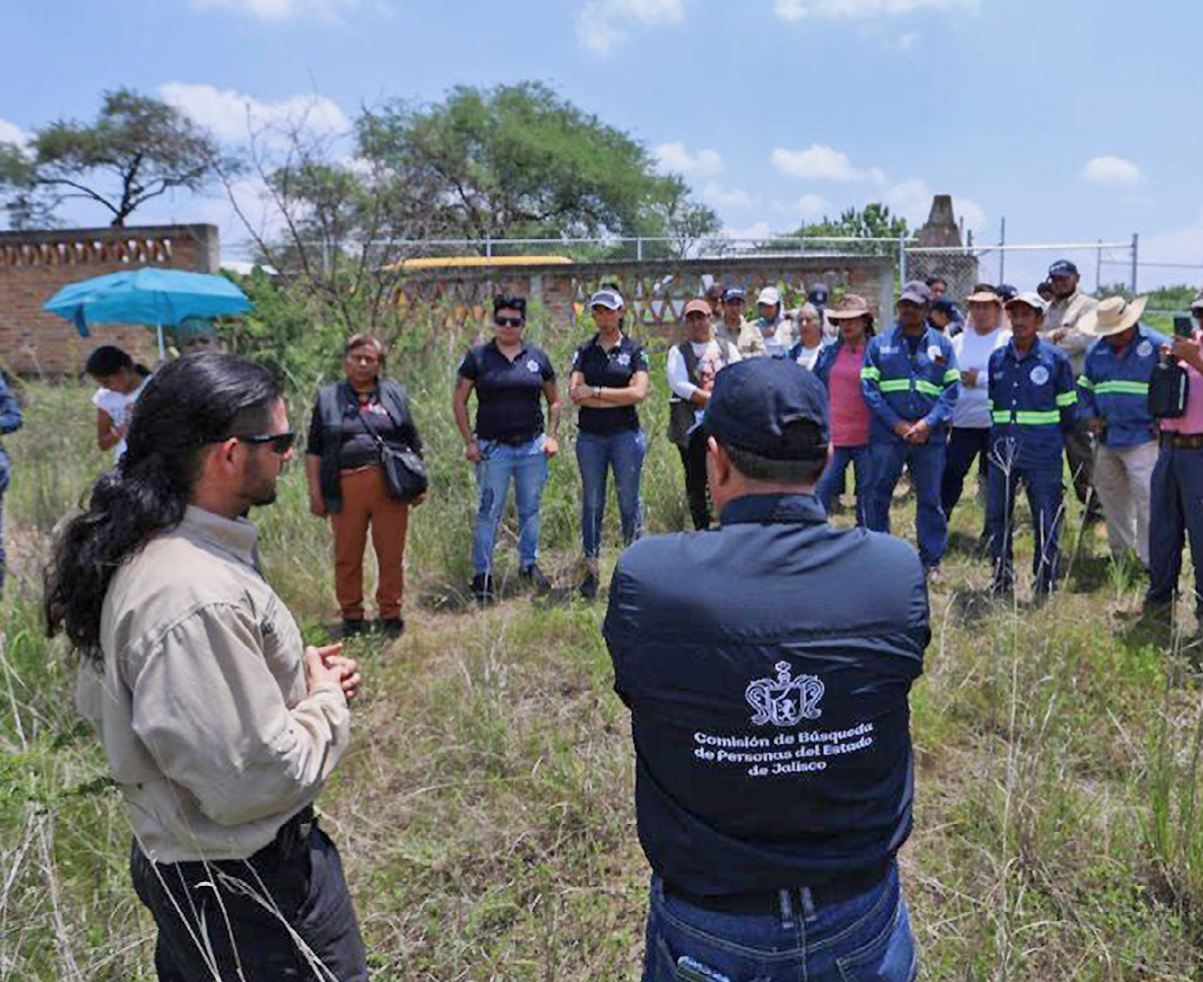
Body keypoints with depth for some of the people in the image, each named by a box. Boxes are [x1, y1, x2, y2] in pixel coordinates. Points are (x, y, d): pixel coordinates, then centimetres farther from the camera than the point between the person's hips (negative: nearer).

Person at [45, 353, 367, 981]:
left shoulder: (138, 553, -1)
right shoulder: (200, 602, -33)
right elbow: (251, 781, -31)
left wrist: (298, 675, 2)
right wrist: (326, 701, -11)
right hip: (247, 892, -9)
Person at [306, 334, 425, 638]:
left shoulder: (395, 395, 15)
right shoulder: (328, 398, 12)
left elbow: (414, 445, 17)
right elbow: (313, 451, 11)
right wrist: (315, 493, 4)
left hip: (390, 486, 0)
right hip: (346, 488, 0)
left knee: (392, 554, 3)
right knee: (347, 556, 5)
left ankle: (390, 613, 17)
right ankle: (351, 615, 20)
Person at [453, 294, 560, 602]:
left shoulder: (537, 357, 8)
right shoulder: (478, 356, 2)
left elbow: (554, 400, 15)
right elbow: (459, 401, 3)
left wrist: (552, 435, 3)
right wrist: (469, 441, -5)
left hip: (532, 446, 3)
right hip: (493, 448, -2)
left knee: (530, 509, 10)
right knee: (489, 512, -1)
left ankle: (529, 563, 27)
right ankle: (481, 575, 8)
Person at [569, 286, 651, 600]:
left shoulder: (634, 350, 3)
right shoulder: (584, 351, 9)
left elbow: (639, 393, -10)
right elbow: (575, 392, -5)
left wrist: (596, 392, -9)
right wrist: (619, 397, -10)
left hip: (625, 435, -2)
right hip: (590, 436, 2)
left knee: (629, 501, 4)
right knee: (592, 503, 6)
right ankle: (591, 569, 13)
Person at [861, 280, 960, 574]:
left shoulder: (942, 345, 8)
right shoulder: (879, 343, 5)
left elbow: (952, 389, 3)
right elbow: (868, 387, -2)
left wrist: (929, 423, -11)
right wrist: (897, 424, -10)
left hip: (930, 436, 1)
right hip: (887, 435, 0)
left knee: (930, 499, 7)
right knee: (878, 496, 5)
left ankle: (931, 560, 19)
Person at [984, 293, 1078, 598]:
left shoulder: (1055, 358, -1)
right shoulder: (997, 358, 9)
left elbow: (1068, 408, 6)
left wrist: (1056, 439, 11)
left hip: (1042, 453, -3)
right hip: (1002, 451, 4)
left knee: (1046, 520, 3)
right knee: (996, 517, 8)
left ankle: (1046, 581, 16)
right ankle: (1002, 577, 22)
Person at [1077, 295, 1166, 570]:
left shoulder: (1157, 346, -7)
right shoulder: (1097, 350, 10)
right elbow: (1085, 386, 22)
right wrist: (1090, 416, 8)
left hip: (1143, 440, -6)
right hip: (1106, 438, 6)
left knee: (1146, 499, -8)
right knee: (1111, 496, 15)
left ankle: (1150, 560, 2)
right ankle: (1119, 551, 31)